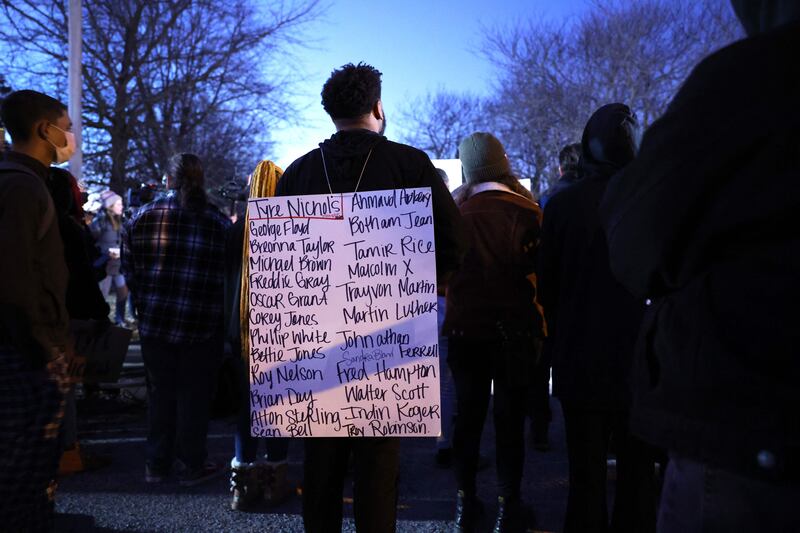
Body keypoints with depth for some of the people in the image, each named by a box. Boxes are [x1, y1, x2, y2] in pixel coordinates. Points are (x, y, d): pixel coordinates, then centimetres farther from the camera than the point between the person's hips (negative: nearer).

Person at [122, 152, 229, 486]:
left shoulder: (141, 218, -2)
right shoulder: (219, 222, -8)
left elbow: (129, 272, 2)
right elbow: (229, 276, -5)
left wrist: (145, 306, 15)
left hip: (154, 321, 3)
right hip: (202, 325, -2)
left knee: (160, 393, 15)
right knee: (193, 394, 8)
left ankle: (156, 465, 26)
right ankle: (192, 466, 18)